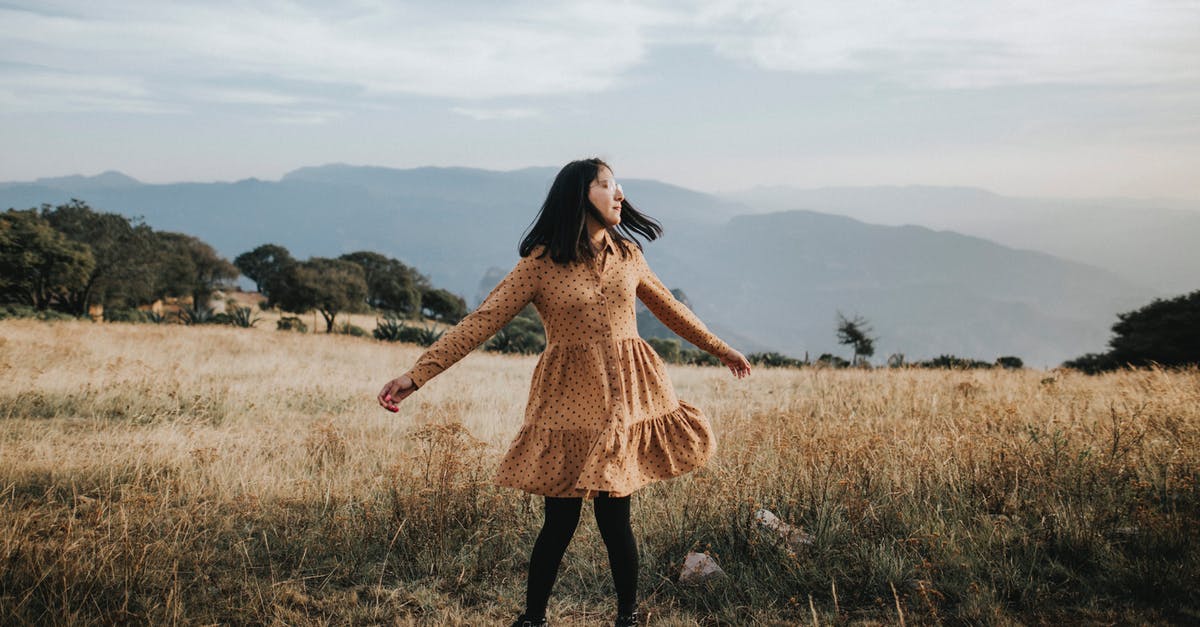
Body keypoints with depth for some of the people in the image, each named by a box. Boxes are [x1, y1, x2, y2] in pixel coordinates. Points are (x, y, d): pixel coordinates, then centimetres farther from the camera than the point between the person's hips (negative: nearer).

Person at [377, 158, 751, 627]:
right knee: (560, 521, 1)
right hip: (569, 403, -2)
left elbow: (668, 308, 22)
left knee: (614, 518, 3)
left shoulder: (627, 254, 7)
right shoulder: (540, 265, -6)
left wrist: (719, 348, 31)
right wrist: (417, 374, -17)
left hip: (626, 397, 3)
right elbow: (480, 323, -10)